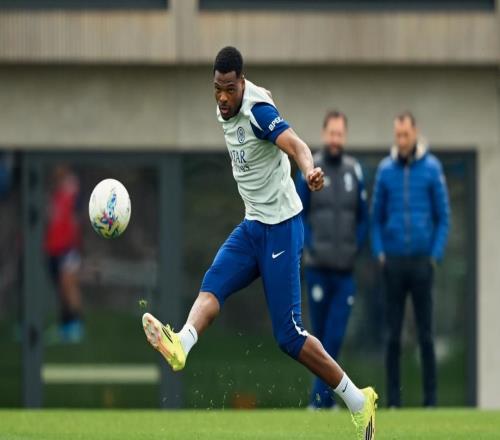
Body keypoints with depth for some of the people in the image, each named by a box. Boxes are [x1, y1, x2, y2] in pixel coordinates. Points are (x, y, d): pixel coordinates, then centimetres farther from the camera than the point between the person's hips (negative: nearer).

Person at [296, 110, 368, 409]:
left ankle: (319, 397, -5)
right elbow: (298, 214, 3)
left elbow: (363, 217, 13)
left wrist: (355, 248, 0)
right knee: (321, 334, 5)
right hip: (317, 267, -1)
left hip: (345, 269, 1)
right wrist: (311, 245, -8)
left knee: (335, 336, -7)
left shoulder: (355, 171, 6)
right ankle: (327, 395, 15)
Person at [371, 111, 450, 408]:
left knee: (426, 333, 0)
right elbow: (377, 216, 11)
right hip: (393, 261, 2)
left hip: (422, 261, -2)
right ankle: (393, 399, 6)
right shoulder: (385, 170, 5)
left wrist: (436, 255, -4)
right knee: (393, 335, 2)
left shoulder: (432, 168, -1)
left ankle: (431, 399, 4)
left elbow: (443, 216, 2)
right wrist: (379, 253, 1)